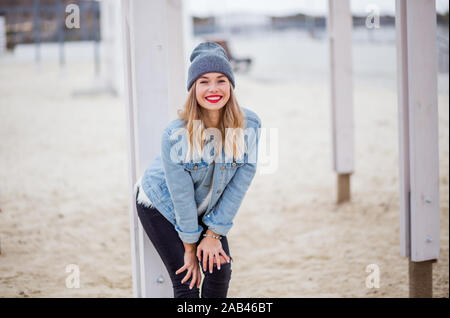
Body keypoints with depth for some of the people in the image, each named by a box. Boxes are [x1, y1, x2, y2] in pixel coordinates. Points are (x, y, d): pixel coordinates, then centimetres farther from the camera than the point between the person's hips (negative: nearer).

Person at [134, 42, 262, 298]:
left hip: (208, 209, 4)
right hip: (161, 206, -4)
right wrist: (190, 247, -14)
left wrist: (214, 233, -13)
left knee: (220, 271, -4)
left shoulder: (249, 125, -22)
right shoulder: (176, 134, -31)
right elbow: (181, 195, -23)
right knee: (186, 281, -9)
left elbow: (240, 182, -15)